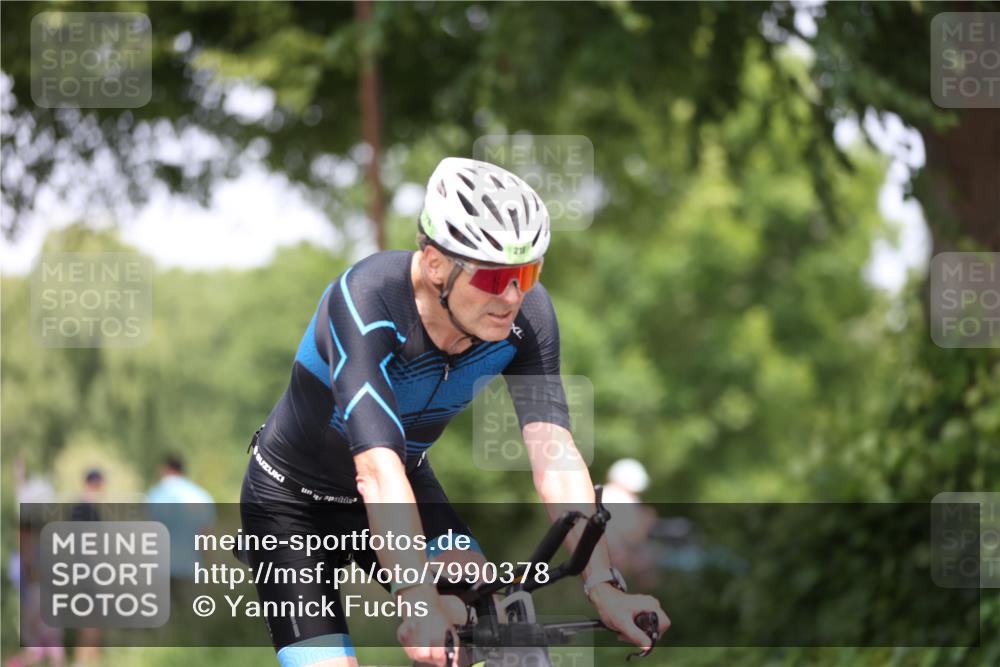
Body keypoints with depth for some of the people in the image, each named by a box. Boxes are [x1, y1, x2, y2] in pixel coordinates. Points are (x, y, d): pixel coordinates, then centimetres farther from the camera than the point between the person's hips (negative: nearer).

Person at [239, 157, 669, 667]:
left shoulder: (526, 313, -21)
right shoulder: (366, 300, -36)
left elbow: (553, 453, -27)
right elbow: (377, 466, -46)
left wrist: (603, 586, -38)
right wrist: (417, 596, -57)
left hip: (407, 486, 4)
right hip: (294, 502, -4)